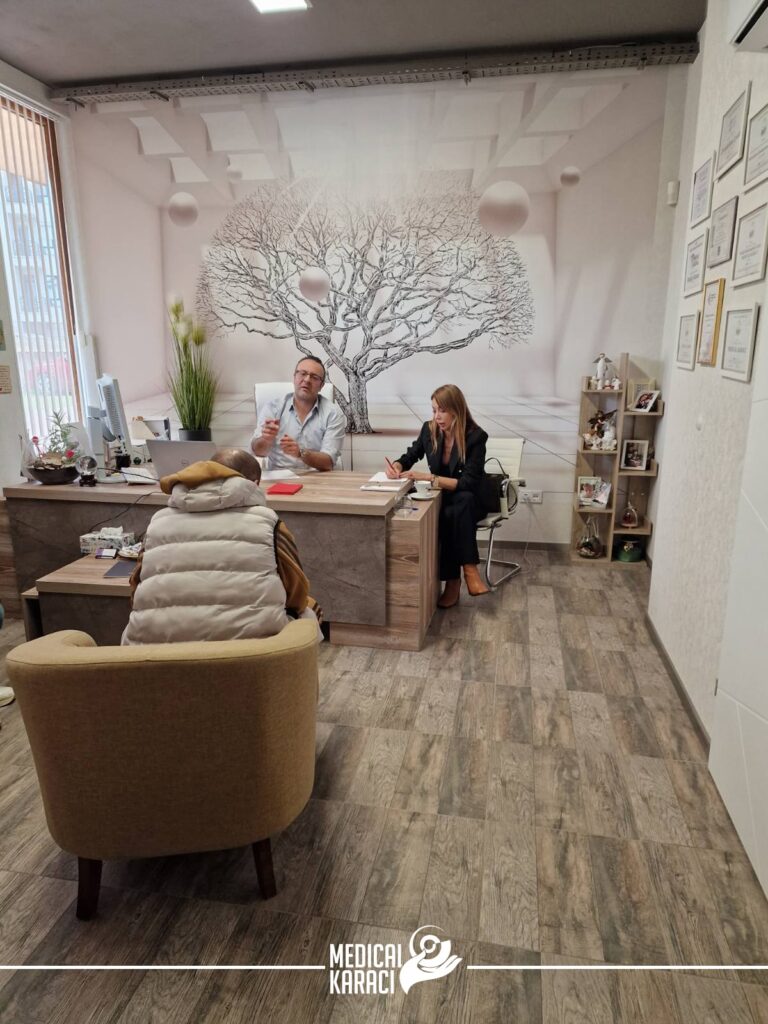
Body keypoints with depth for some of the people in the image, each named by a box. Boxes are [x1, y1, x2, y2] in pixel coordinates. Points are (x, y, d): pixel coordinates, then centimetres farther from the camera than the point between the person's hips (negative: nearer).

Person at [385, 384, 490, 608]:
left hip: (467, 501, -3)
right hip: (440, 497, 3)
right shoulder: (429, 430, -2)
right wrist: (396, 467, -11)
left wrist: (427, 477, -30)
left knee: (449, 515, -38)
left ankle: (453, 581, -31)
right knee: (446, 516, -34)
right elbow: (410, 457, 14)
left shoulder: (476, 436, -16)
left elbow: (467, 483, -23)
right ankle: (468, 571, -25)